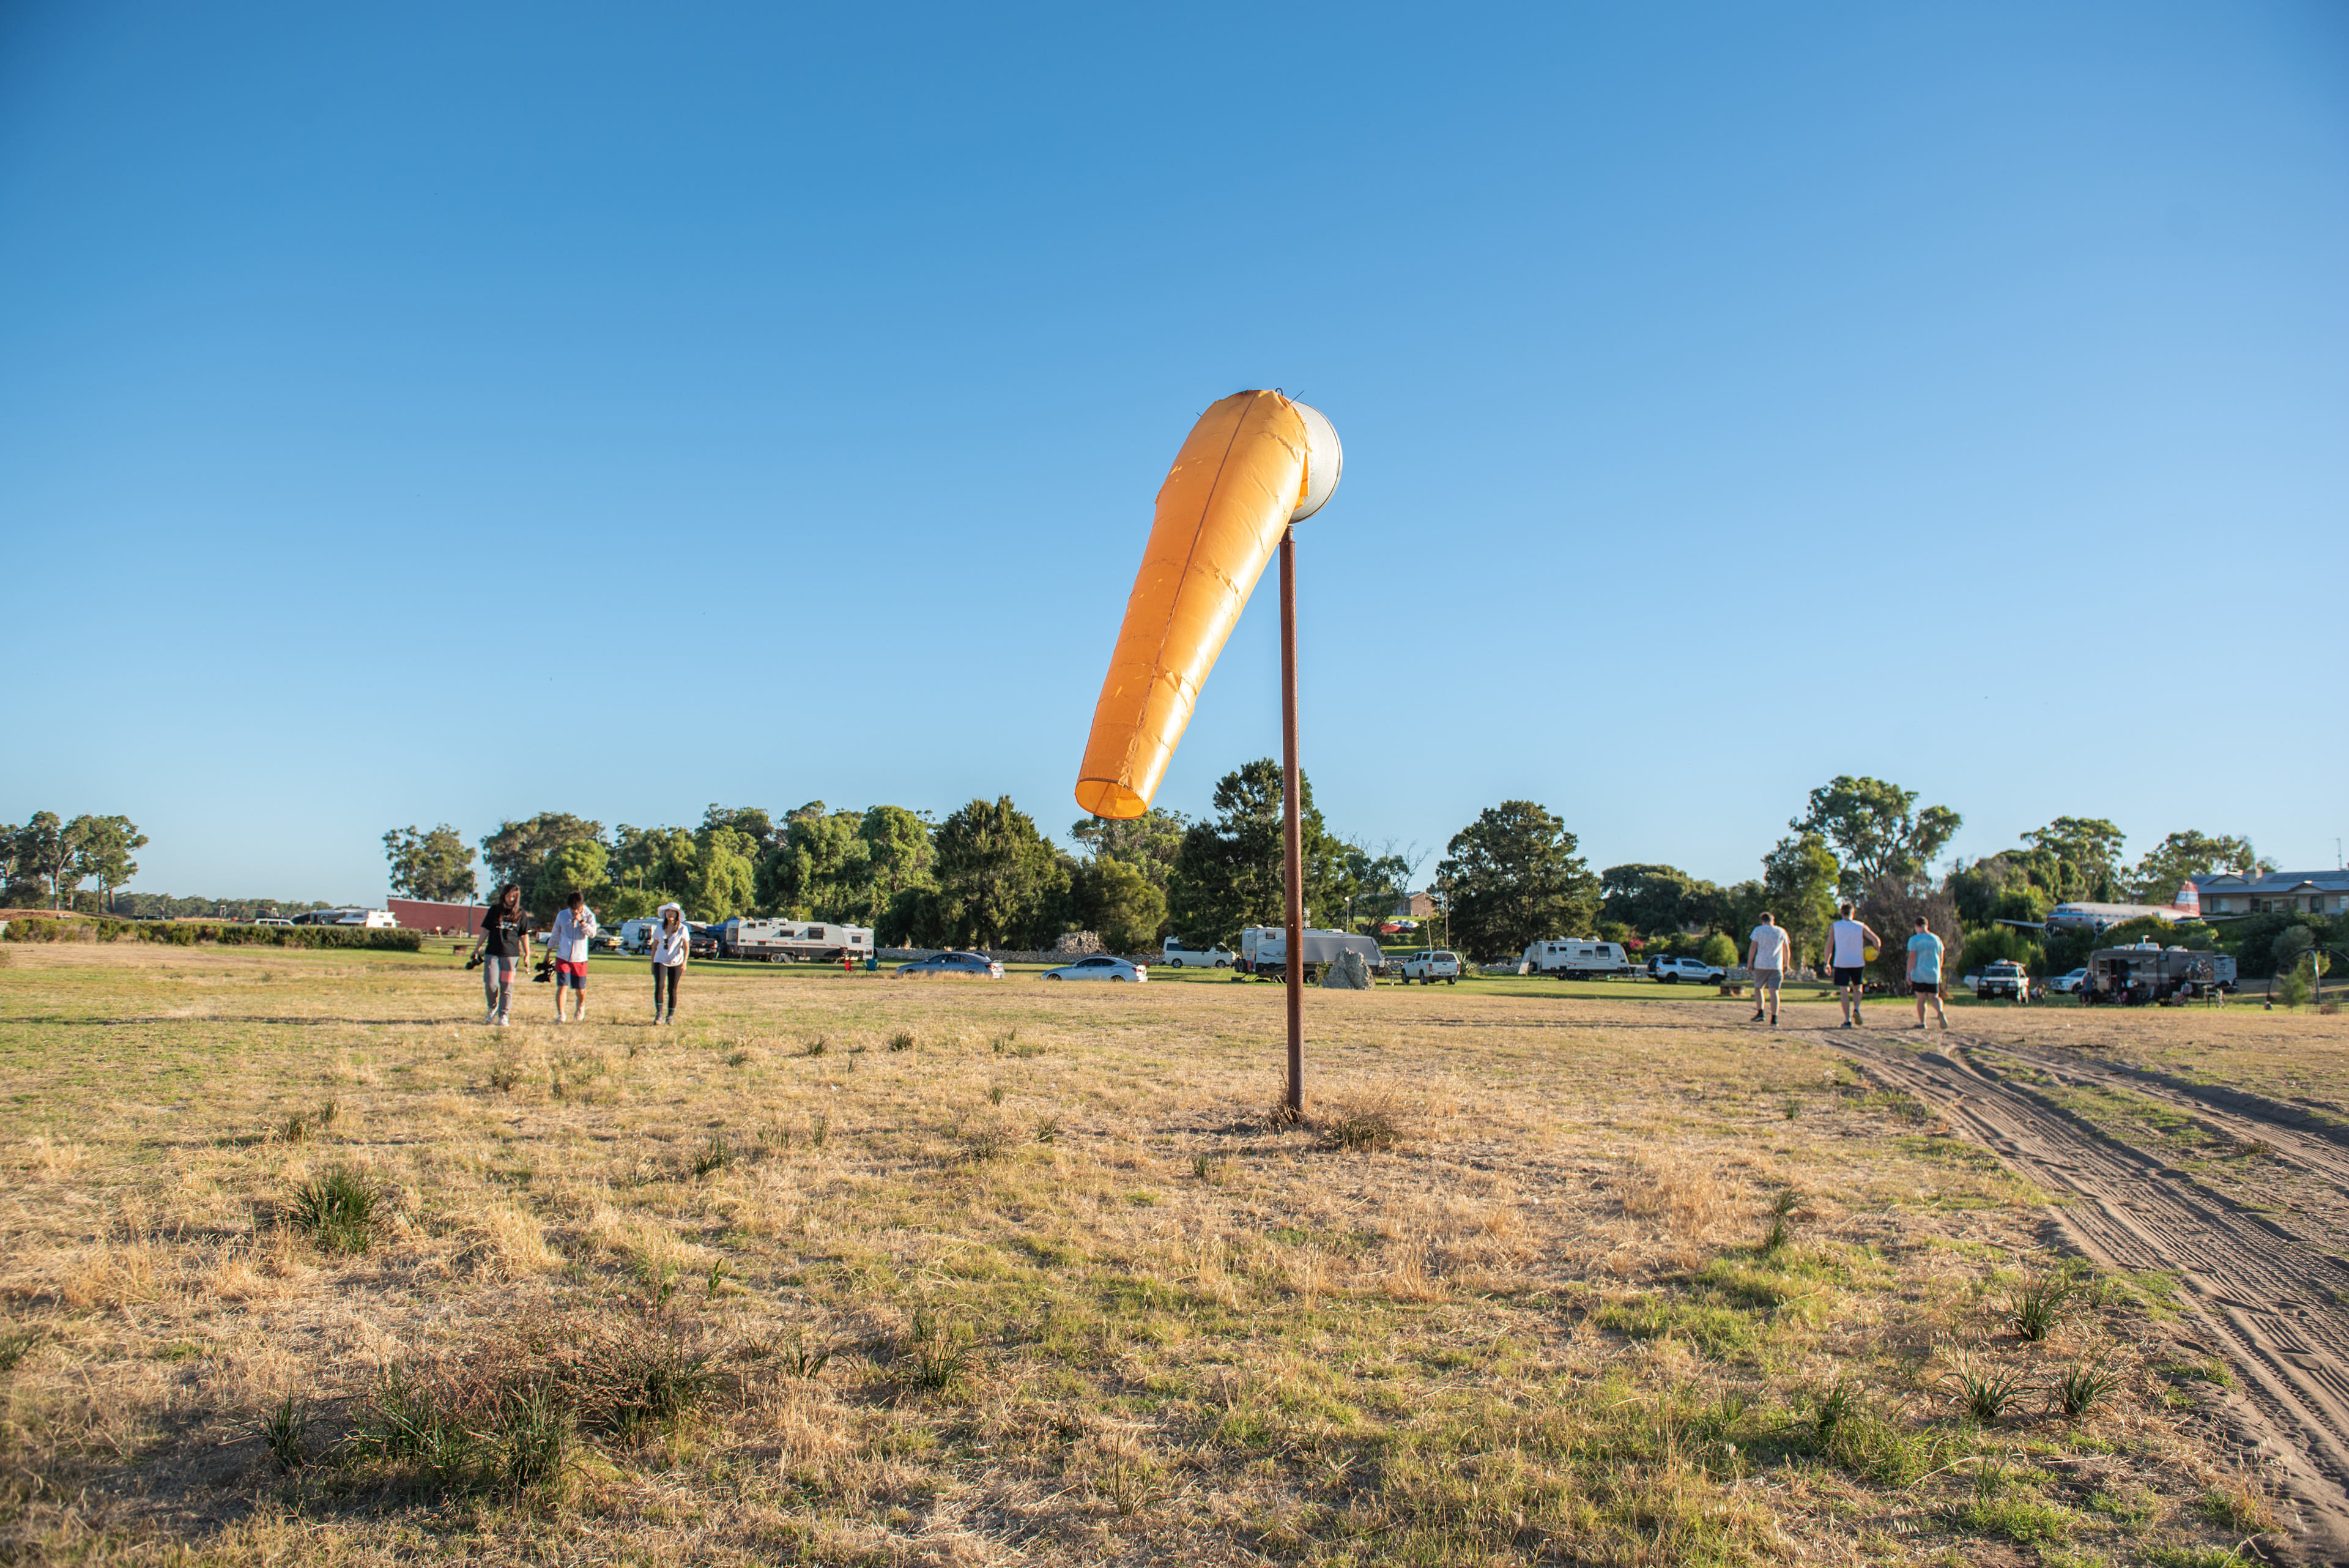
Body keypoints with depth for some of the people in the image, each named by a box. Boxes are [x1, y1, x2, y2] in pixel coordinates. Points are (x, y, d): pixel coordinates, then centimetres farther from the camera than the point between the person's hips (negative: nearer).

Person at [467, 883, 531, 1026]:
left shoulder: (520, 915, 6)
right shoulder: (494, 910, 8)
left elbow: (524, 936, 10)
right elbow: (485, 930, 12)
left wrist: (527, 955, 6)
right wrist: (477, 949, 10)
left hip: (511, 955, 0)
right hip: (492, 954, 1)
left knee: (507, 988, -1)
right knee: (490, 984, -9)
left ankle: (504, 1016, 10)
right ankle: (493, 1008, 17)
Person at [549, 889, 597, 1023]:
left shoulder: (589, 916, -2)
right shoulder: (562, 915, 3)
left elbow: (592, 934, -16)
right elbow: (556, 934, 14)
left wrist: (581, 921, -24)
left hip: (580, 959, 0)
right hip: (563, 957, 1)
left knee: (580, 990, 7)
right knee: (562, 987, -12)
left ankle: (580, 1007, 38)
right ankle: (560, 1015, -4)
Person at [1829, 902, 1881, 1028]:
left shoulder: (1834, 927, 3)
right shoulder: (1860, 926, 4)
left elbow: (1829, 945, 1)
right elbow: (1877, 940, -2)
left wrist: (1827, 963, 5)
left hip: (1841, 963, -1)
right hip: (1858, 962, 1)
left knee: (1844, 991, 1)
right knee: (1857, 988, 19)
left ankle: (1848, 1020, -4)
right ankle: (1856, 1009, -7)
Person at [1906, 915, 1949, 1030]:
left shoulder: (1914, 940, -8)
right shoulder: (1936, 939, 6)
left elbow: (1912, 958, -12)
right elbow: (1940, 958, 12)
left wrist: (1908, 974, -8)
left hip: (1919, 974, -3)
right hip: (1933, 974, 3)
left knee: (1921, 998, 5)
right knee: (1934, 997, 7)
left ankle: (1922, 1022, 8)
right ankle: (1940, 1012, -22)